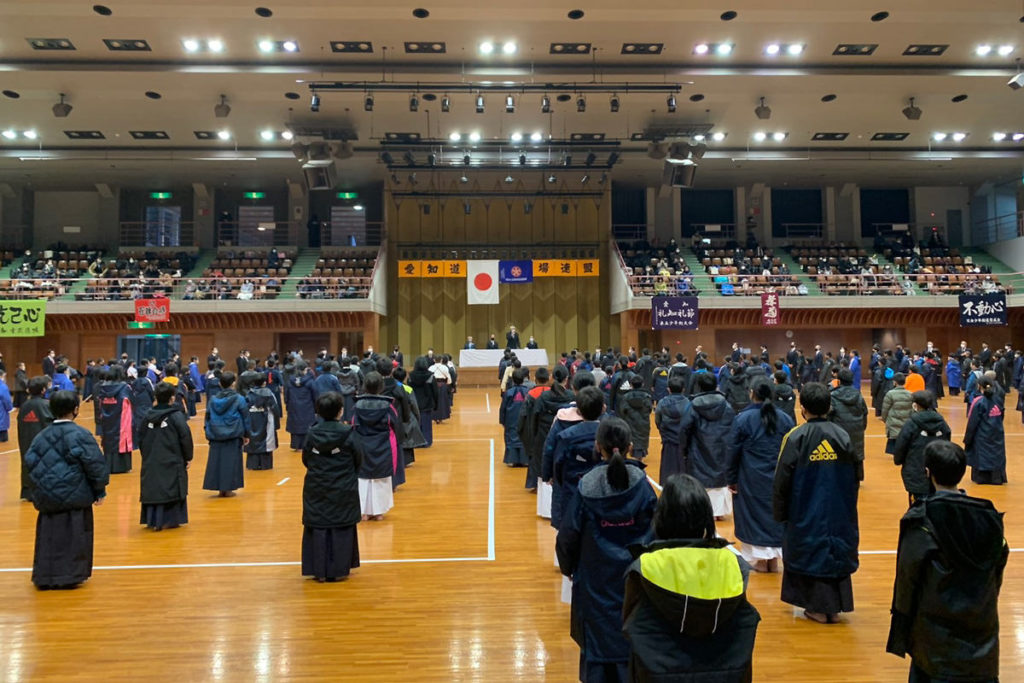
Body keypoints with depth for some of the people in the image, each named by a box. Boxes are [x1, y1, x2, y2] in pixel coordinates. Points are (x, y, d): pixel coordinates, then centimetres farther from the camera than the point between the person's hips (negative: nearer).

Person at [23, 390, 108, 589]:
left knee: (48, 536, 13)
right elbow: (95, 464, -13)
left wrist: (39, 489, 14)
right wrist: (100, 491, -2)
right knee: (74, 536, 5)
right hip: (74, 497, -5)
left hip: (46, 497, 5)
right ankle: (70, 575, 9)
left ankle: (45, 576, 18)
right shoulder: (80, 434, -11)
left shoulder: (42, 436, 5)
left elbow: (30, 462, 5)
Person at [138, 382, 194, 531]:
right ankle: (170, 520, 8)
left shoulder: (148, 415, 4)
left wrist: (146, 455, 19)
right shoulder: (176, 415, -11)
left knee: (152, 489, 12)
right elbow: (185, 436, -16)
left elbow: (140, 438, 10)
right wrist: (188, 457, -6)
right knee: (171, 489, 6)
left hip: (151, 461, 5)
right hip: (172, 461, -4)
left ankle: (153, 521, 15)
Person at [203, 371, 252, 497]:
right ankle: (228, 488, 3)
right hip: (233, 436, -3)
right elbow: (245, 418, -1)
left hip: (216, 436, 3)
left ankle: (220, 488, 11)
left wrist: (208, 434, 19)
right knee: (231, 462, 3)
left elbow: (207, 418, 9)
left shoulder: (213, 400, 3)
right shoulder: (239, 399, -6)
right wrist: (247, 435, 9)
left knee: (216, 461, 9)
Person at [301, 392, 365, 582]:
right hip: (343, 490, -2)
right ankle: (338, 569, 13)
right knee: (342, 528, 9)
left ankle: (320, 570, 15)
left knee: (318, 528, 10)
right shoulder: (349, 434, -14)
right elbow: (359, 461, -5)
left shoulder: (312, 433, -7)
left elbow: (306, 460, 1)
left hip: (316, 490, 2)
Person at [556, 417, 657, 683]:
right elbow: (657, 532, -5)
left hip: (596, 581, -1)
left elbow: (568, 536, -9)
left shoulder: (587, 487, -14)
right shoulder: (642, 485, -10)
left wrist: (568, 567, 9)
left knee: (598, 638, 14)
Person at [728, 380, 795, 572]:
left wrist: (731, 479, 1)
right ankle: (773, 559, 20)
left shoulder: (743, 419, -9)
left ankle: (760, 559, 12)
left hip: (751, 479, -3)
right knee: (776, 513, 13)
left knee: (754, 514, 7)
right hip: (778, 480, 3)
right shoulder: (785, 419, 1)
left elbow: (733, 452, -7)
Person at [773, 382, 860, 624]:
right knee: (836, 551, 14)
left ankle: (820, 607, 13)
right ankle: (835, 608, 21)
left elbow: (782, 481, -11)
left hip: (806, 513, -4)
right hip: (839, 511, 4)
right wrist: (848, 504, 17)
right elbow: (854, 478, 5)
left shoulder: (796, 437, -13)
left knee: (811, 552, 9)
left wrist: (780, 512, 1)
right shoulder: (842, 435, -2)